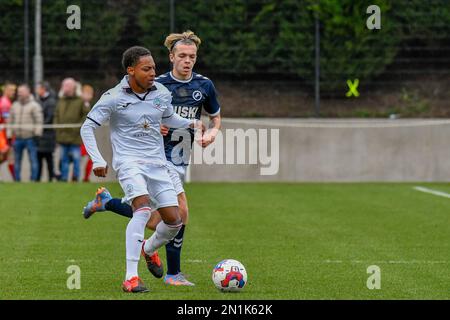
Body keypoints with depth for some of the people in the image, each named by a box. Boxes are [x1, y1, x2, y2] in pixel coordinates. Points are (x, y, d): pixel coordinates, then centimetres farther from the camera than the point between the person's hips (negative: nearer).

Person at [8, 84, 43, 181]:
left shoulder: (34, 106, -3)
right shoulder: (14, 106, 15)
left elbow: (39, 121, -8)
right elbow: (10, 121, 18)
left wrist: (37, 134, -14)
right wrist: (9, 135, 12)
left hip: (30, 138, -6)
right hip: (18, 138, 6)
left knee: (33, 160, -5)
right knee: (17, 160, 9)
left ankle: (33, 179, -4)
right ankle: (17, 180, 15)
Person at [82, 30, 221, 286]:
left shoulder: (204, 85, 4)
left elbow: (216, 116, 18)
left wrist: (212, 133, -3)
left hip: (181, 161, 6)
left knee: (154, 223, 5)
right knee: (181, 212, -15)